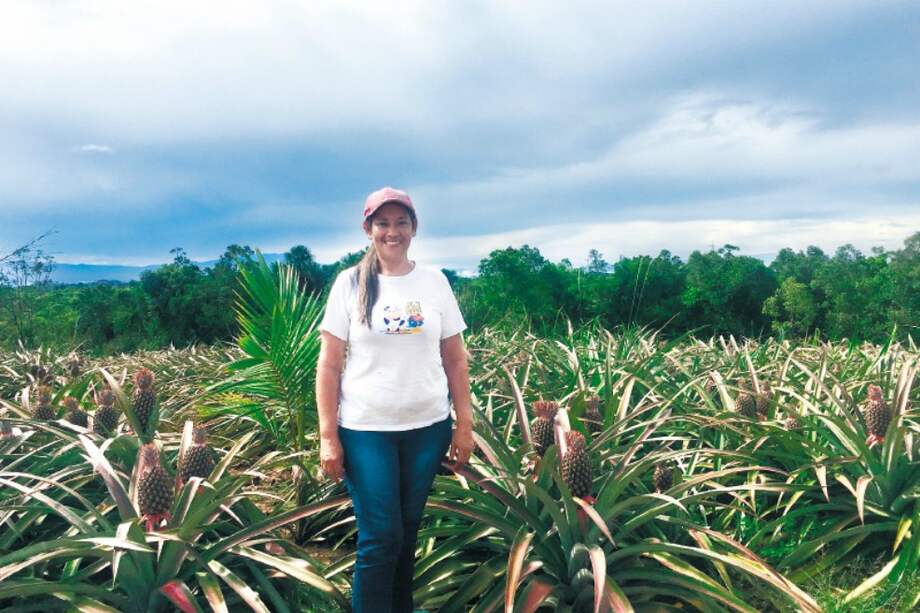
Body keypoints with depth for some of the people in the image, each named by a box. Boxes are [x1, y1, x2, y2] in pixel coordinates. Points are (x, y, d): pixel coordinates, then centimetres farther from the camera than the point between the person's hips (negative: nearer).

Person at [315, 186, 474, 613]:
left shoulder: (434, 281, 3)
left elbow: (455, 358, 6)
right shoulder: (350, 283, -3)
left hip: (427, 428, 2)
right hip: (366, 430, -2)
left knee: (407, 532, 14)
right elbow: (329, 364, -4)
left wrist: (464, 424, 3)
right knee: (380, 539, -1)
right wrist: (327, 436, -7)